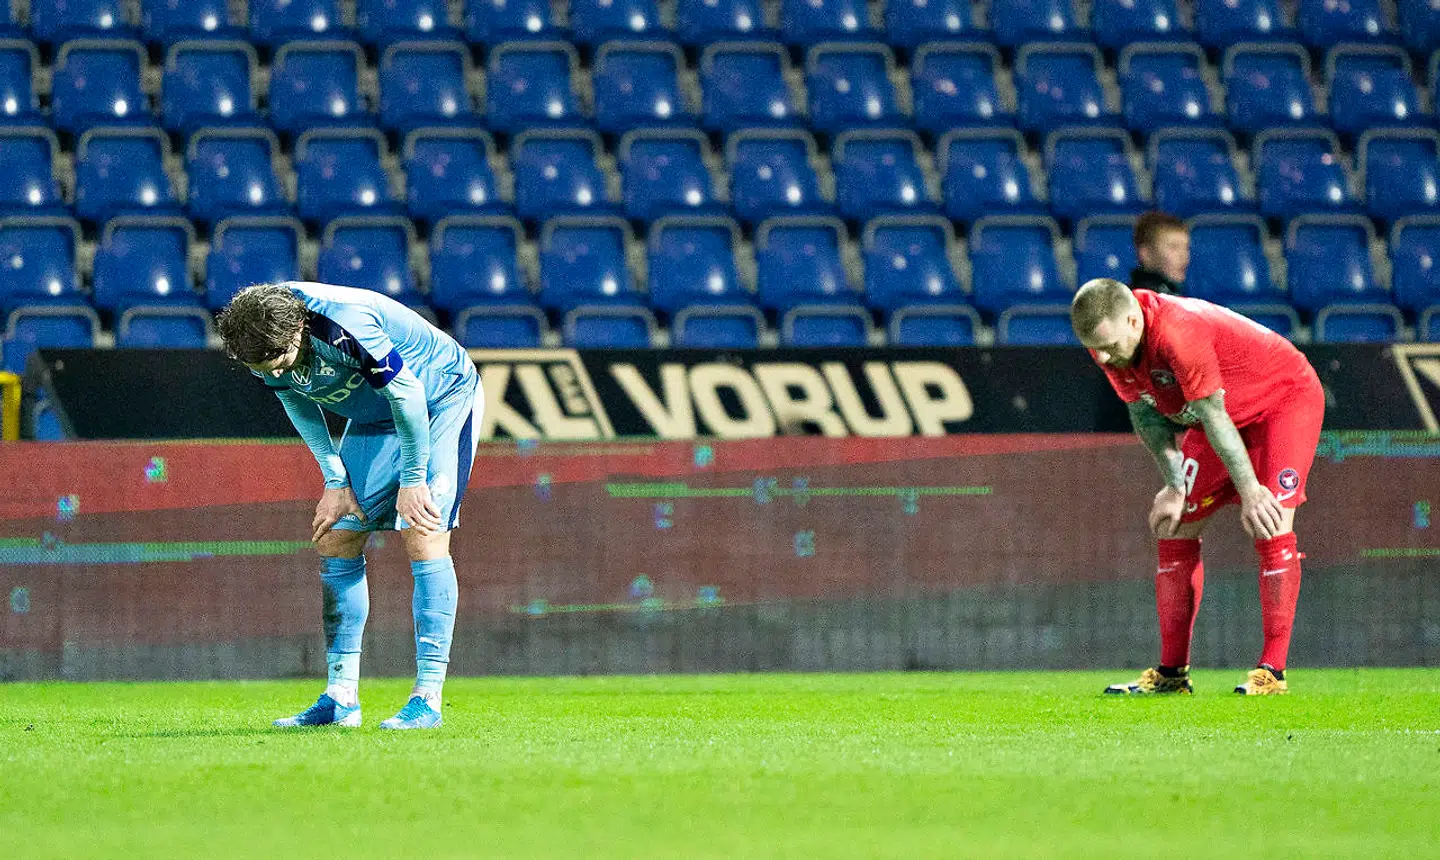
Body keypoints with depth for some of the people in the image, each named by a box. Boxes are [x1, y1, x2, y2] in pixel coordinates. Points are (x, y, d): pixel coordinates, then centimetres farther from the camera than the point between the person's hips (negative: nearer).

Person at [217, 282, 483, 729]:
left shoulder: (345, 326, -38)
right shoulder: (266, 345, -17)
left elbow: (406, 394, -28)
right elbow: (297, 401, 2)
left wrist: (412, 480, -19)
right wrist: (335, 481, -3)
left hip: (442, 400, -7)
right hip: (375, 419, 7)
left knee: (424, 538, -18)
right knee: (335, 541, 1)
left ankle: (428, 700, -19)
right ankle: (341, 699, 6)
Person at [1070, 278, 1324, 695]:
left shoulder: (1178, 333, -39)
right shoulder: (1110, 339, -15)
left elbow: (1214, 418, -32)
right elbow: (1145, 413, -4)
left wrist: (1249, 491, -25)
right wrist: (1174, 485, -11)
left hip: (1285, 398, -8)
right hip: (1230, 414, 8)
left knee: (1270, 527, -20)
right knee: (1175, 528, 1)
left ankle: (1273, 671, -17)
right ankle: (1171, 672, 5)